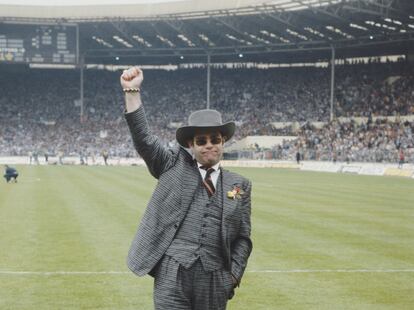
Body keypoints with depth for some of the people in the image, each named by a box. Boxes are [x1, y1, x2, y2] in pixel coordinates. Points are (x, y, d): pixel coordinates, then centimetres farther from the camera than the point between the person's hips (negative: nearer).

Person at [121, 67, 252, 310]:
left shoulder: (240, 185, 13)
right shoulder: (175, 165, 9)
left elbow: (243, 238, 13)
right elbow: (144, 139, -1)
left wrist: (234, 275, 0)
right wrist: (132, 91, -9)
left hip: (215, 278, 2)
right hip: (173, 272, -2)